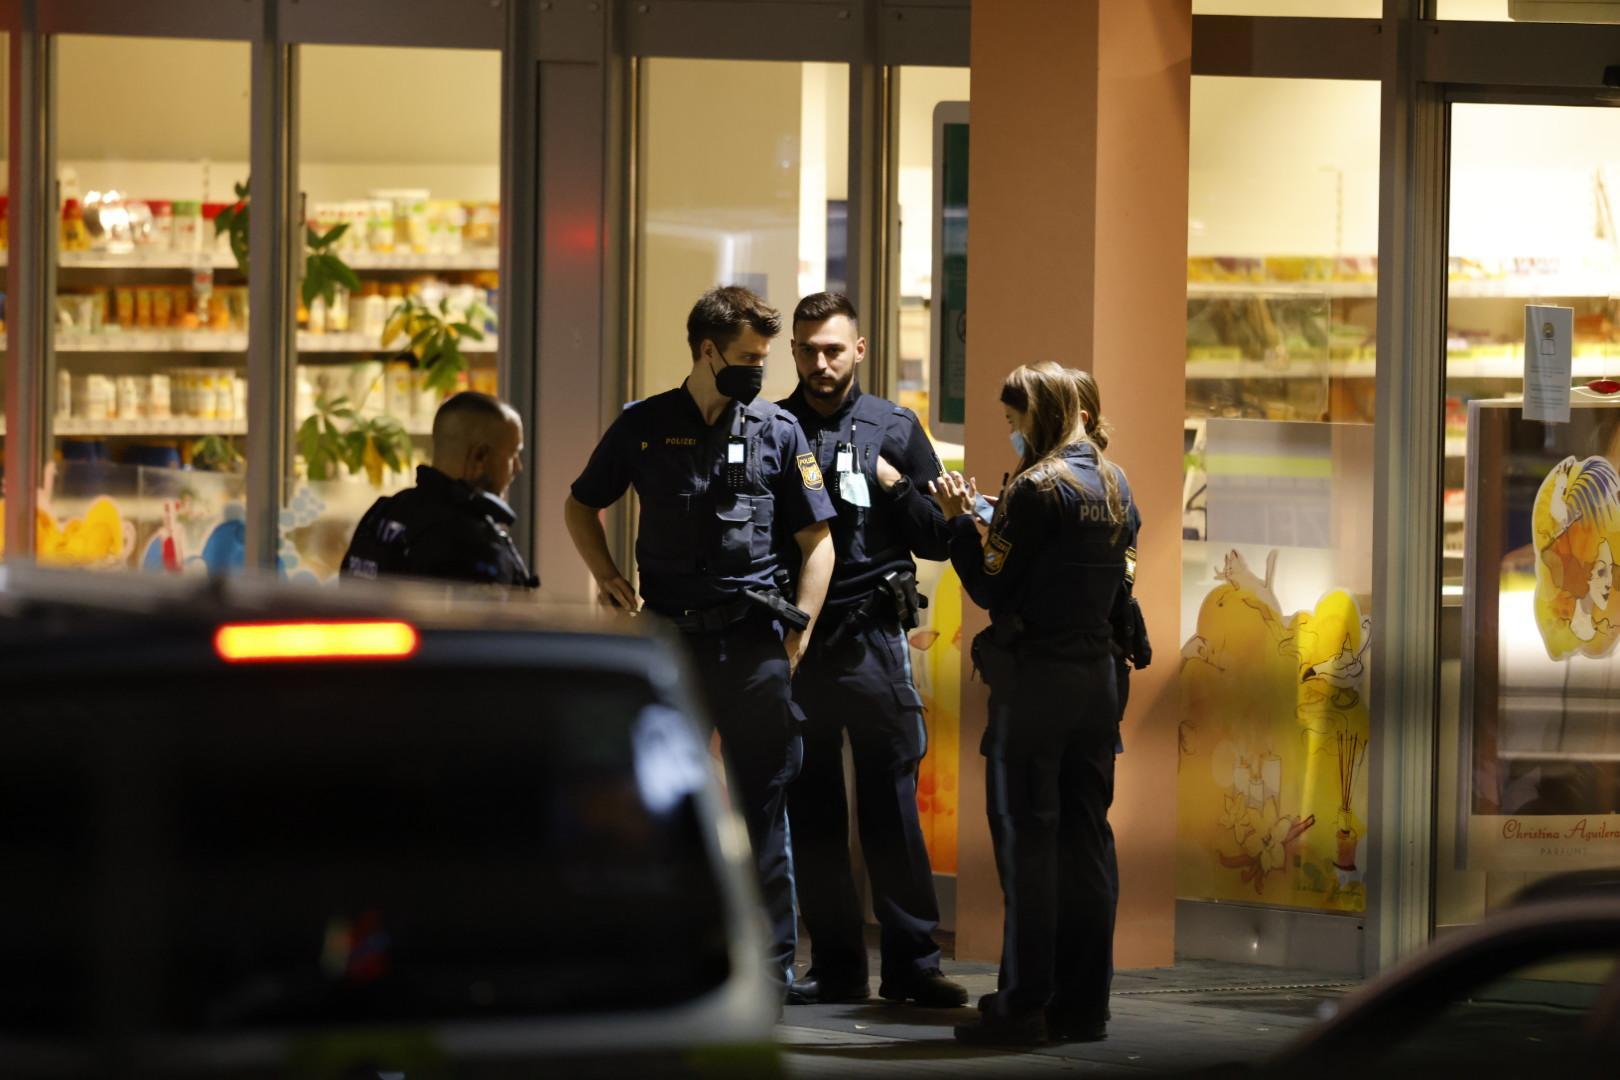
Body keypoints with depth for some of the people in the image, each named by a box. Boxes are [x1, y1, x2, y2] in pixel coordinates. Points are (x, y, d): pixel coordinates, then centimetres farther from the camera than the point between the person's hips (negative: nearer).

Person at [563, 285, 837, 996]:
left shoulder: (778, 432, 5)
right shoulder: (644, 426, 6)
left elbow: (817, 542, 7)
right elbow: (581, 506, 19)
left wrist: (797, 638, -2)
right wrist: (608, 578, 4)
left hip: (754, 644, -1)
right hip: (669, 639, 1)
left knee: (762, 805, 0)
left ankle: (770, 966, 2)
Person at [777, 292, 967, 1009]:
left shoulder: (895, 429, 8)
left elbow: (940, 538, 8)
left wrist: (894, 487, -8)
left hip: (873, 640, -1)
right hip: (795, 644, 1)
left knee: (891, 807, -3)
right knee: (811, 813, 3)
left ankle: (912, 962, 1)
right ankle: (836, 966, 9)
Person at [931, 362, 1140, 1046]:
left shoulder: (1038, 487, -12)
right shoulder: (1115, 484, 11)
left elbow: (992, 589, -11)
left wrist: (960, 519, 0)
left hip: (1036, 675, -7)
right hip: (1098, 675, 7)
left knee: (1026, 840, -4)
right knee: (1085, 842, 10)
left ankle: (1024, 1006, -5)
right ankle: (1084, 1003, 12)